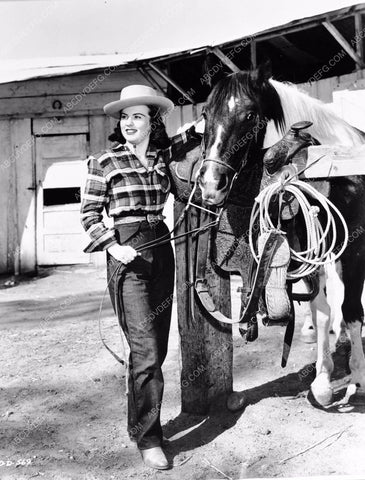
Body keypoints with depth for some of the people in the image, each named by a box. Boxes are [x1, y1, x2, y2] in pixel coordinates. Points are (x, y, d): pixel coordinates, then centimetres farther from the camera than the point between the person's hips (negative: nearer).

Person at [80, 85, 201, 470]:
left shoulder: (161, 156, 9)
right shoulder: (106, 163, -3)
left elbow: (190, 138, 31)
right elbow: (89, 213, -1)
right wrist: (112, 245, -15)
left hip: (161, 248, 6)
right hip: (126, 254, -5)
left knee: (157, 346, 11)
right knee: (146, 349, -9)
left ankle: (141, 420, 29)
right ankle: (147, 438, 4)